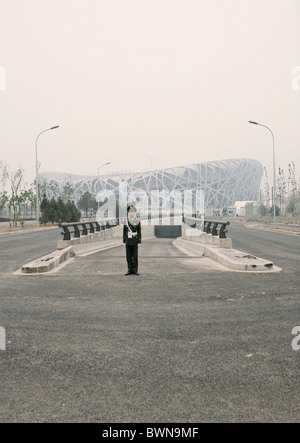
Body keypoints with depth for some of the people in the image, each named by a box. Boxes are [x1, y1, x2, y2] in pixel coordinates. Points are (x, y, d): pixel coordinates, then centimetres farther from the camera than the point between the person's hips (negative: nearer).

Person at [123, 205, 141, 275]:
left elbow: (139, 232, -3)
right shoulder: (126, 221, 5)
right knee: (128, 256, 5)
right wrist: (124, 241, 5)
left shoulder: (137, 222, -3)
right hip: (128, 242, 3)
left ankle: (135, 270, 9)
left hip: (135, 242, -2)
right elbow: (124, 232, 8)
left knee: (135, 256, 1)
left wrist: (139, 242, -6)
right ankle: (130, 270, 13)